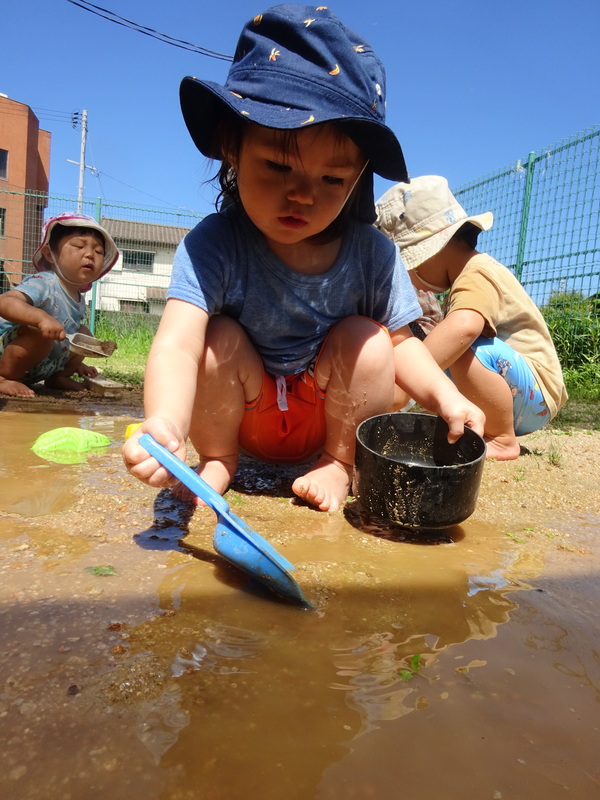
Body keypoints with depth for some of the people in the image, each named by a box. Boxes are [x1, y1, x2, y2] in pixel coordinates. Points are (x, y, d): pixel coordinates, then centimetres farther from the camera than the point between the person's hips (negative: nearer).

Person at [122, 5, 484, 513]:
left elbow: (400, 343, -6)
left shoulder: (371, 252, -16)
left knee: (366, 339, -23)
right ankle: (218, 459, 0)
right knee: (220, 339, -27)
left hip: (329, 417, 1)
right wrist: (165, 424, -57)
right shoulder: (215, 245, -25)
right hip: (242, 416, -1)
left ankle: (339, 462, -1)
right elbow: (177, 345, -37)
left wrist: (444, 395, -24)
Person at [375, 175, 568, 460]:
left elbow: (464, 328, -44)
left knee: (468, 351, -34)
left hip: (535, 397, -10)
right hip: (503, 390, 11)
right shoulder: (471, 272, 11)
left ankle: (502, 440, -15)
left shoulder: (477, 275, -23)